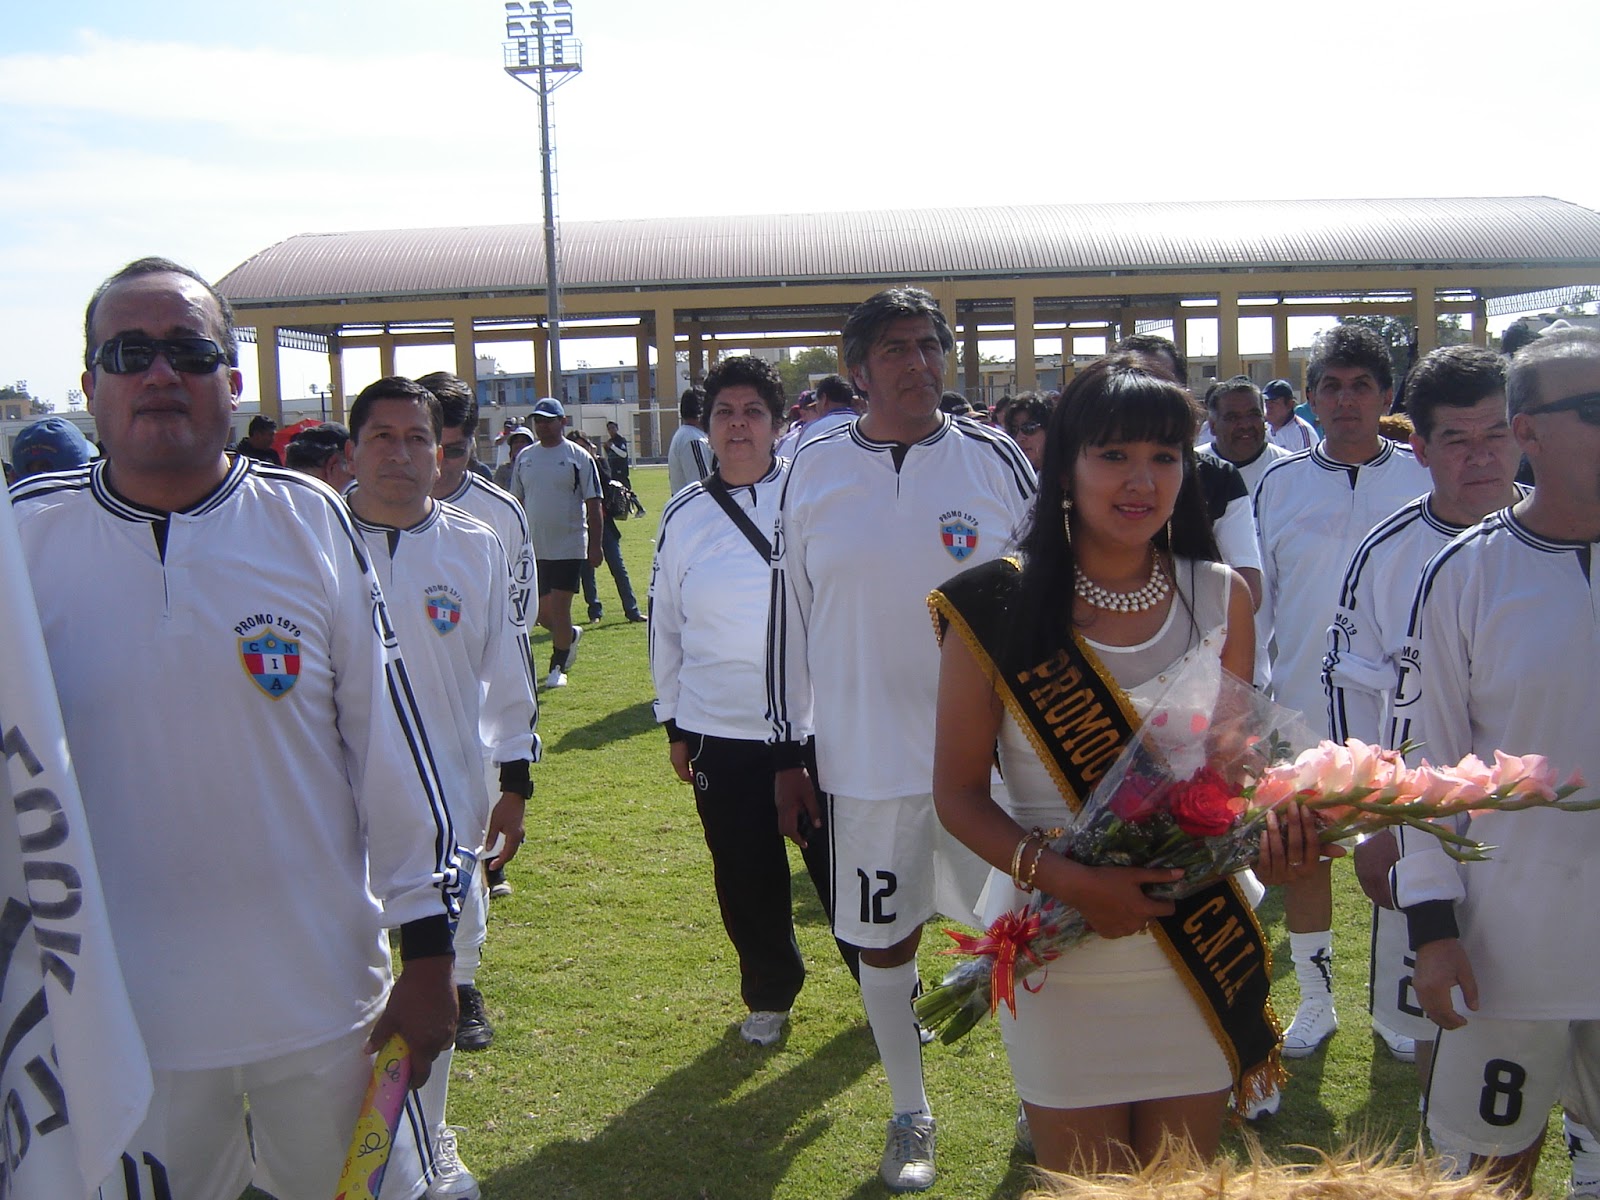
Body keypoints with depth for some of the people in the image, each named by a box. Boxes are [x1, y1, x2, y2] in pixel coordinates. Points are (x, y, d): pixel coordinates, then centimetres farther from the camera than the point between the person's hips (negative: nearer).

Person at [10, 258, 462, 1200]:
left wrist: (428, 951, 1)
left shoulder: (309, 522, -4)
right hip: (117, 1014, 0)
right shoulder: (29, 537, -4)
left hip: (324, 1001, 0)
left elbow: (388, 737, -1)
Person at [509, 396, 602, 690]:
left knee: (559, 610, -4)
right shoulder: (524, 458, 9)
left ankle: (557, 667, 10)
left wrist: (595, 545, -10)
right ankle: (571, 635, 37)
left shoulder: (579, 457, -4)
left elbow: (593, 503, -5)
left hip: (569, 547, -5)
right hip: (533, 549, 5)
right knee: (541, 612, 8)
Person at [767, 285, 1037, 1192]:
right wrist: (790, 753, 4)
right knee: (883, 939, 12)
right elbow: (790, 615, 4)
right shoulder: (815, 472, 0)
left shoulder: (994, 460, -3)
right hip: (866, 758, 1)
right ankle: (912, 1115, 34)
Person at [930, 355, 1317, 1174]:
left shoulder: (1221, 597, -2)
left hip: (1198, 953, 3)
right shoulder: (999, 608, -10)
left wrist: (1266, 832, -14)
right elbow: (958, 792, -7)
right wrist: (1063, 878, -22)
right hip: (1060, 959, -2)